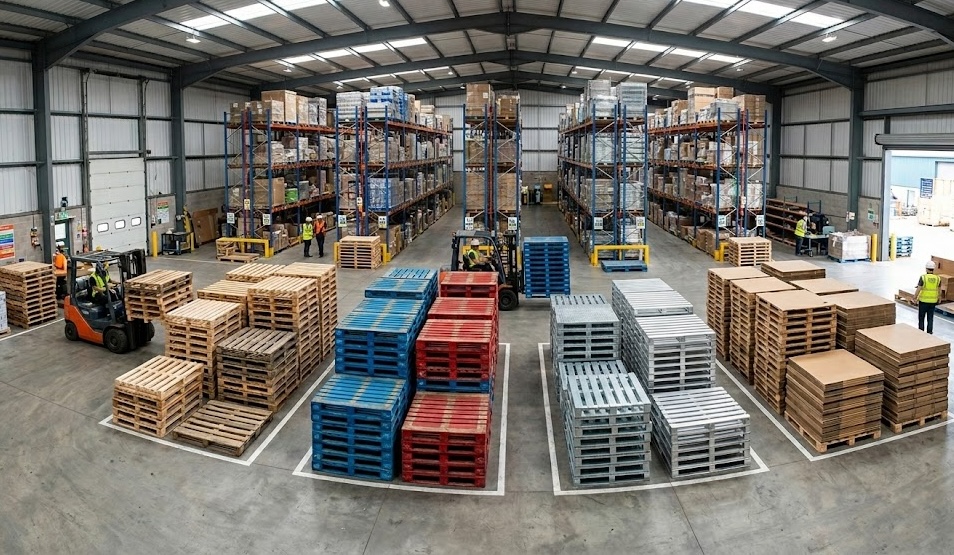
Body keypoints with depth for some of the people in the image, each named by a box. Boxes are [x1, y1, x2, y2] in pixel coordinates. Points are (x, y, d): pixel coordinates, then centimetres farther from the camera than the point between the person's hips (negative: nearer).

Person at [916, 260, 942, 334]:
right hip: (933, 301, 3)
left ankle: (921, 331, 10)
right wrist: (939, 298, 26)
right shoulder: (937, 278, -1)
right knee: (930, 318, 11)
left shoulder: (923, 277, -13)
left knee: (921, 317, 8)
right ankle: (929, 332, 12)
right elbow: (939, 290, 10)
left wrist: (914, 298, -5)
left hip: (923, 300, -3)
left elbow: (918, 289, -15)